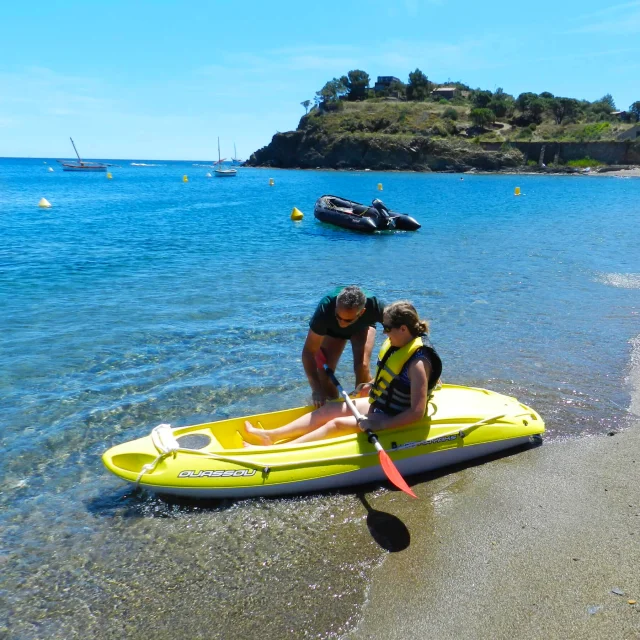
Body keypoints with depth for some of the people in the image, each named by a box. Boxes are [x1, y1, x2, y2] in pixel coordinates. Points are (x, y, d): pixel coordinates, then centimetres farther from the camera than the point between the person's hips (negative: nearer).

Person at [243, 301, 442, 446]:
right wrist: (371, 385, 7)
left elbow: (417, 413, -29)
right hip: (378, 404, 9)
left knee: (337, 424, -17)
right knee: (327, 410, 1)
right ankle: (271, 436, 1)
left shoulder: (417, 362, -28)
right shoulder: (398, 344, -1)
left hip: (392, 419, -9)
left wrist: (380, 425, -31)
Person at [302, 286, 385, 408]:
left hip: (362, 326, 0)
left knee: (362, 366, -22)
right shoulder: (325, 308, -41)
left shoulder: (374, 307, -41)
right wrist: (316, 389, -43)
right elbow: (309, 352, -36)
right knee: (324, 372, -11)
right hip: (332, 329, 1)